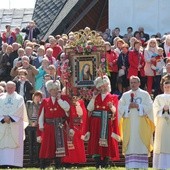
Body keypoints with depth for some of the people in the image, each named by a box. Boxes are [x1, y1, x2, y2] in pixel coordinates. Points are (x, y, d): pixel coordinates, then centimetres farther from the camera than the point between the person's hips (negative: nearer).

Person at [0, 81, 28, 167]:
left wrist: (10, 117, -15)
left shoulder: (19, 98, 7)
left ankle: (14, 162, -11)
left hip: (15, 125, -3)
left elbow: (19, 111, -5)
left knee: (14, 144, -8)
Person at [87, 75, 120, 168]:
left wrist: (111, 107, -25)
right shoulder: (95, 97, 12)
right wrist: (94, 97, -6)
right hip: (96, 124, 1)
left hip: (108, 124, -1)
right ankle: (97, 165, -3)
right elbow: (89, 108, -2)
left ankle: (105, 164, 1)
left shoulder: (113, 97, 8)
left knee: (107, 144, -3)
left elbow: (115, 111, -5)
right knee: (96, 144, -5)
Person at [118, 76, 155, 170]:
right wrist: (129, 107, -10)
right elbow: (120, 108, 7)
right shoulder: (125, 95, 12)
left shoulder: (145, 94, 7)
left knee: (141, 144, -5)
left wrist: (138, 106, -12)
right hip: (129, 125, 2)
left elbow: (149, 107, -2)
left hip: (141, 124, -2)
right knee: (130, 144, -3)